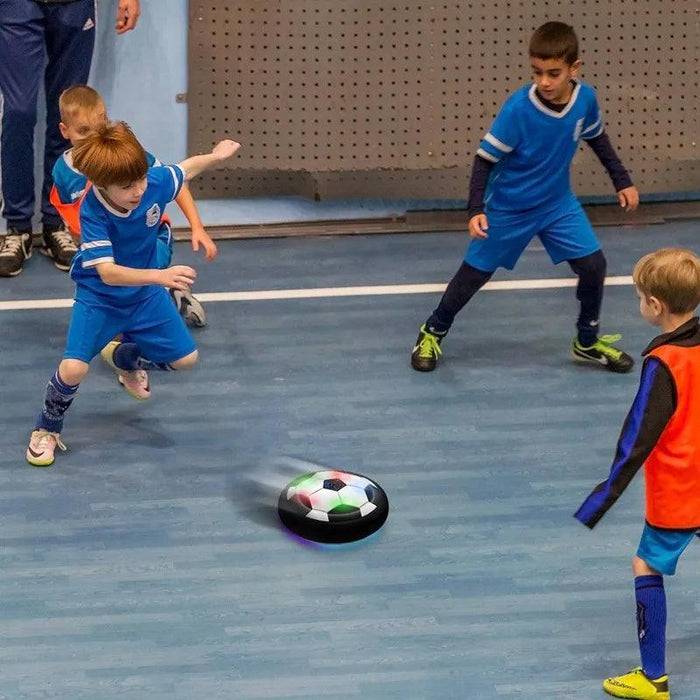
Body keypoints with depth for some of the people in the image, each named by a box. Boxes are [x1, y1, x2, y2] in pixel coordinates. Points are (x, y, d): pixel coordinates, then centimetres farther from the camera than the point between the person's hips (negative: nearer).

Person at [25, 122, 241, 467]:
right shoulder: (93, 212, -35)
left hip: (146, 294, 5)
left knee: (185, 359, 12)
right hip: (98, 297, -5)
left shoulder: (155, 181, -24)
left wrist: (216, 155, 16)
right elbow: (108, 272, -43)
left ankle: (124, 357, 44)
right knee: (74, 368, -23)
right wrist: (160, 276, -56)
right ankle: (46, 431, 7)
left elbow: (186, 168, 0)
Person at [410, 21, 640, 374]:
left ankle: (587, 342, 19)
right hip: (508, 208, -4)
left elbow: (597, 138, 7)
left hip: (558, 203, 4)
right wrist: (476, 210, -31)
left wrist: (622, 182, 10)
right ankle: (432, 333, 29)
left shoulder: (585, 99, -16)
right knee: (474, 273, 7)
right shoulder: (518, 107, -30)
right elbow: (485, 158, -22)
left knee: (593, 265, -3)